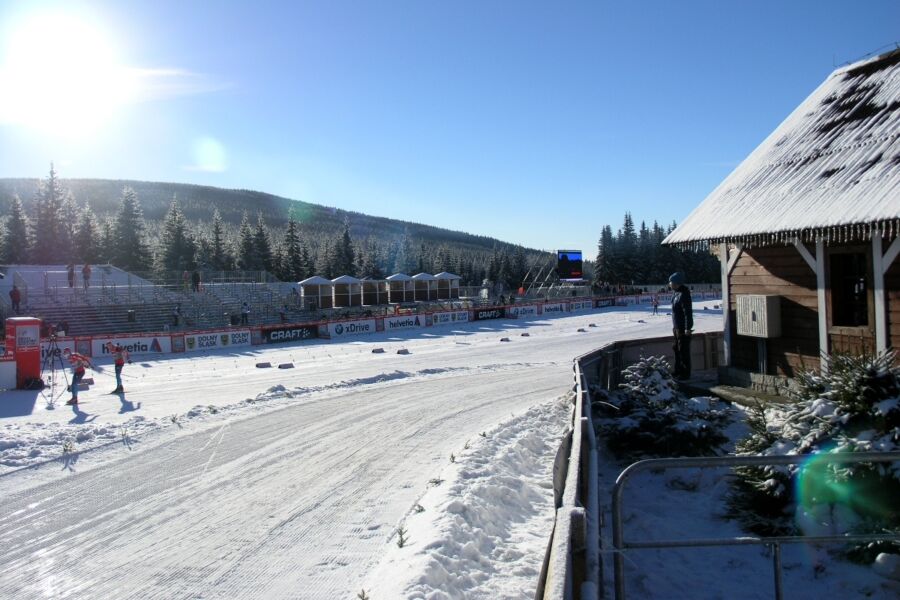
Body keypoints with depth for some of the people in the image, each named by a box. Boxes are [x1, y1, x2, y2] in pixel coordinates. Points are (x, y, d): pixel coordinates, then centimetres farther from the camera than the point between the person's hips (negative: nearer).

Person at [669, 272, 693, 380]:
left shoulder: (683, 294, -21)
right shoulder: (675, 292, 9)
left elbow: (688, 312, -23)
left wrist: (688, 328, -24)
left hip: (683, 328, -10)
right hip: (677, 327, 10)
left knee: (684, 350, -3)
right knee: (677, 349, 18)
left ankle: (686, 373, 5)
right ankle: (678, 370, 28)